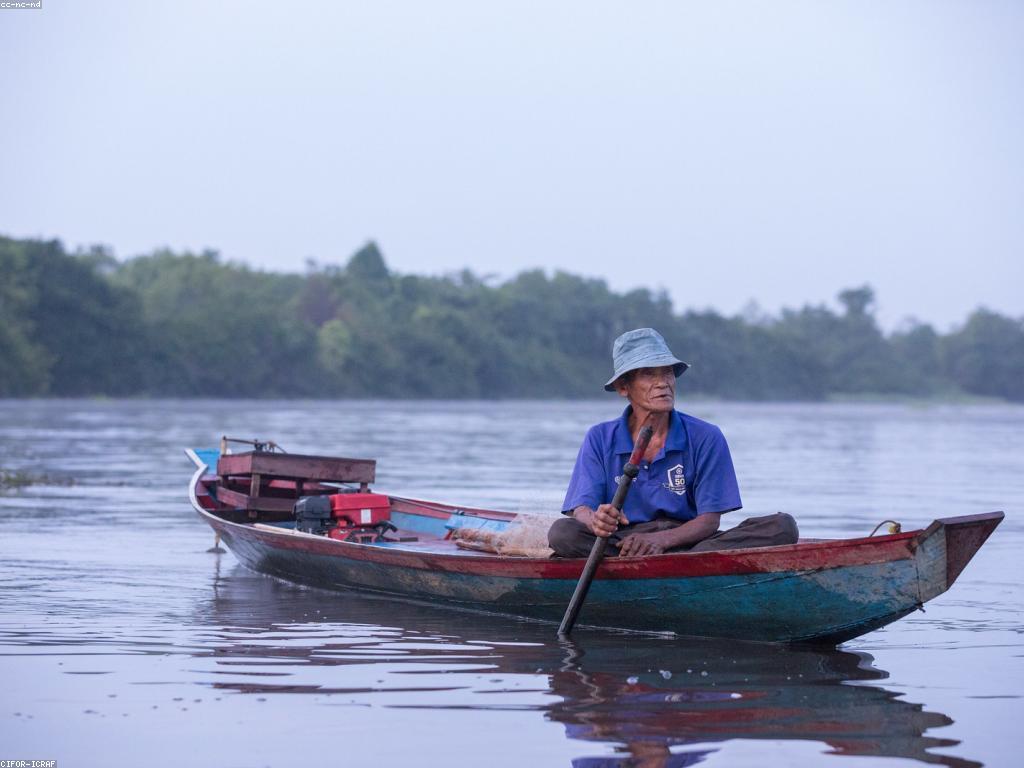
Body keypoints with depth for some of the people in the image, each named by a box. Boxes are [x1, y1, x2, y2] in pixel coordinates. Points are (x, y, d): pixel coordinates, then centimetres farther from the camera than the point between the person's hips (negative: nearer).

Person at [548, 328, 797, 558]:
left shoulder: (705, 438, 3)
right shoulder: (600, 439, 6)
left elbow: (710, 519, -2)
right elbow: (580, 510, -4)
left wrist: (661, 540, -23)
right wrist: (597, 522, -31)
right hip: (623, 543, -1)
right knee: (562, 532, -30)